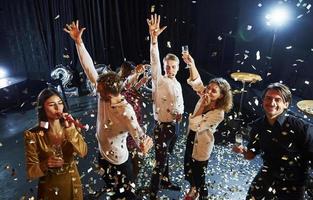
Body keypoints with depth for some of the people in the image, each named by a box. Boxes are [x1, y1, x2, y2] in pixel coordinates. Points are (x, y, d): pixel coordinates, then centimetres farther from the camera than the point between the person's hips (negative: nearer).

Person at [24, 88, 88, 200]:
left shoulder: (70, 126, -8)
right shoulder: (33, 135, -16)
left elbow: (83, 152, -19)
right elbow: (31, 172, -13)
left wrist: (71, 129, -29)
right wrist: (46, 164, -32)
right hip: (49, 190, -2)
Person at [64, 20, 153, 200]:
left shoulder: (126, 112, -35)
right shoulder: (104, 95, -17)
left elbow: (137, 132, -46)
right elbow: (89, 68, -16)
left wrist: (144, 143, -70)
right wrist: (79, 41, -18)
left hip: (118, 162, -7)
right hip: (103, 155, 7)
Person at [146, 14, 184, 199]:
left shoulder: (178, 84, 8)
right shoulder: (159, 81, -12)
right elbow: (154, 61, -29)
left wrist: (180, 113, -8)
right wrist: (154, 38, -41)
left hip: (174, 126, 7)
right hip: (162, 126, -7)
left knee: (166, 157, 23)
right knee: (160, 161, 0)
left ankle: (165, 182, 44)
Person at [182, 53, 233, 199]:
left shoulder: (218, 114, -28)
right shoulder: (204, 97, -10)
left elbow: (195, 126, -31)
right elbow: (196, 81, -20)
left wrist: (202, 106, -31)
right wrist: (191, 64, -36)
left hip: (202, 145, -7)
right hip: (191, 139, 7)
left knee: (199, 176, 11)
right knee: (188, 169, 25)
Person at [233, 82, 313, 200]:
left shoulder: (300, 127, -22)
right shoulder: (257, 126, -6)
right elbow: (251, 154, 6)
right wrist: (243, 151, -15)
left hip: (292, 184, -3)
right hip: (266, 177, 4)